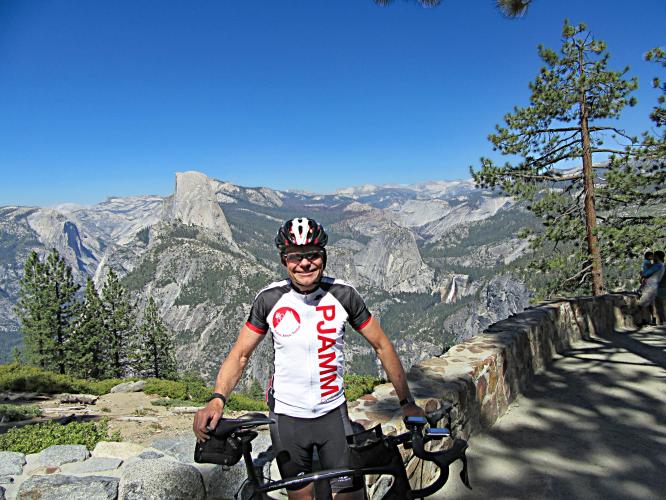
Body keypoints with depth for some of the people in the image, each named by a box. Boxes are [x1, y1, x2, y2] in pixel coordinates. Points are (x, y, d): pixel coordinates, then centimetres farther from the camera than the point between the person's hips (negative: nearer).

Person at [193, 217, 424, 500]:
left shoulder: (343, 295, -11)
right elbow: (240, 354, -4)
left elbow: (382, 346, -2)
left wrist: (406, 402, -2)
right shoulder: (270, 299, -11)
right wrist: (217, 400, -21)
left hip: (333, 413, 0)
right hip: (287, 416, 0)